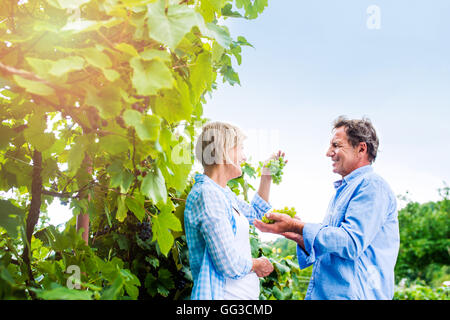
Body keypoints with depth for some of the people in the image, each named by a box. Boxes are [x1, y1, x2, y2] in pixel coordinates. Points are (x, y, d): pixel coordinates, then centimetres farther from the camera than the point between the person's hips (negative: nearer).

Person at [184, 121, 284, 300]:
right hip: (221, 294, -10)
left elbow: (254, 214, 32)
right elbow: (230, 266, -23)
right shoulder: (207, 194, -20)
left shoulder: (222, 192, 11)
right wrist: (256, 265, -4)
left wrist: (267, 176, 23)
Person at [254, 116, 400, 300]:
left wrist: (298, 227, -19)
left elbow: (351, 242, -21)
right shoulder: (342, 191, 20)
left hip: (352, 294, -8)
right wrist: (299, 237, 4)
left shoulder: (371, 186, -10)